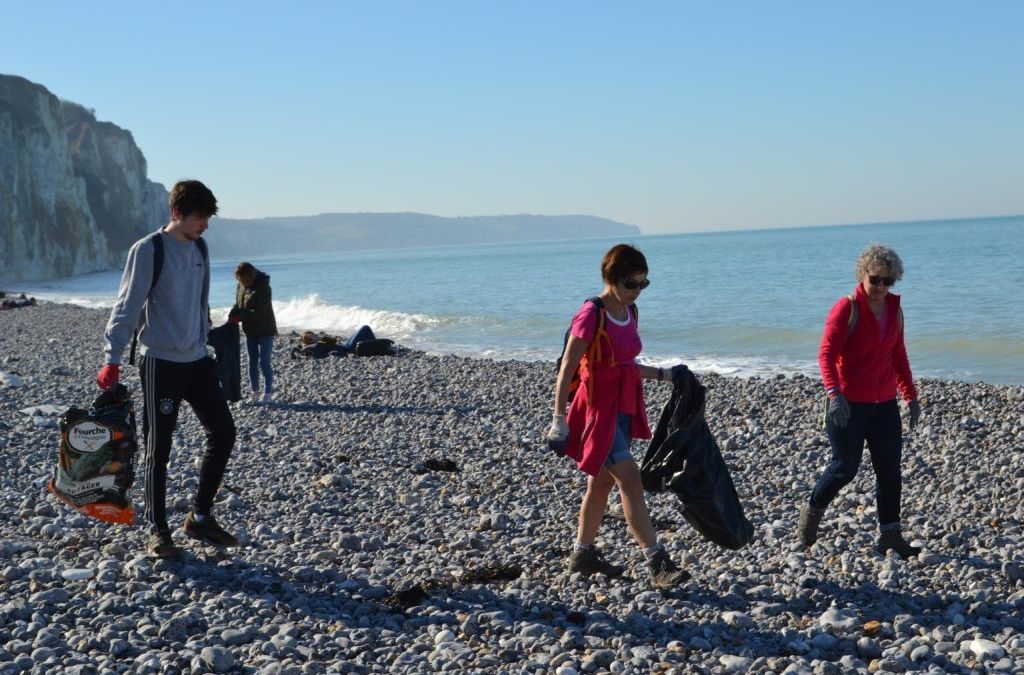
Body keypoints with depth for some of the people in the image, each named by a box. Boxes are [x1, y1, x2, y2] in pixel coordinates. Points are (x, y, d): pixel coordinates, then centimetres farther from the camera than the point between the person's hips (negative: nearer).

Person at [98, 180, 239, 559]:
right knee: (158, 449, 1)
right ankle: (157, 531, 13)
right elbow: (127, 307, -16)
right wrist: (113, 359, -22)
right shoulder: (148, 251, -12)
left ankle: (200, 518, 17)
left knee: (223, 432, 5)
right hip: (161, 363, -7)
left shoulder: (199, 250, 9)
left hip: (197, 360, 7)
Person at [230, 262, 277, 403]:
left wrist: (240, 317, -26)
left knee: (264, 363, -6)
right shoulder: (241, 286, 1)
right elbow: (238, 304, 11)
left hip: (265, 331, -7)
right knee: (252, 362, 10)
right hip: (250, 331, 7)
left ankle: (267, 393, 4)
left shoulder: (263, 288, -21)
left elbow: (259, 312, -25)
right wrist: (232, 315, -9)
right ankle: (255, 392, 19)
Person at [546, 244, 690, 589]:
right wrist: (559, 418, -19)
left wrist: (662, 374, 18)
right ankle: (658, 563, -12)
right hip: (599, 409, -8)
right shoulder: (591, 315, -16)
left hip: (624, 409, 8)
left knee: (602, 481, 15)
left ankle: (583, 554, 28)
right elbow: (566, 370, -15)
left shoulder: (629, 312, 8)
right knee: (630, 480, -12)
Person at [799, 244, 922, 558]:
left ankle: (889, 535, 12)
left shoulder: (894, 309, 9)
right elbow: (826, 353, -18)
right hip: (849, 404, -6)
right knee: (845, 467, -1)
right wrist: (834, 393, -32)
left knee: (890, 470, 4)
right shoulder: (847, 308, -11)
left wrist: (911, 396, 19)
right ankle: (812, 509, 24)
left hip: (885, 404, 6)